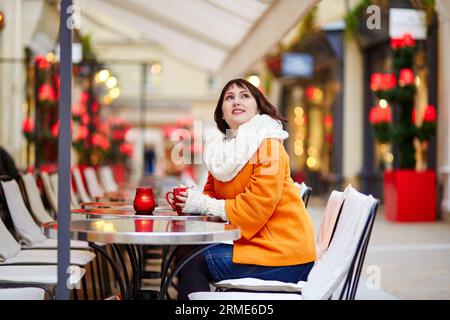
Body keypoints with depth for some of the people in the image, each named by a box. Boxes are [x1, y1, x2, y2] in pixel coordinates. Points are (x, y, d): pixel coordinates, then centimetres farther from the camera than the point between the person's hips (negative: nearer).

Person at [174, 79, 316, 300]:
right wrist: (192, 201, -8)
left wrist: (205, 205, -14)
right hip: (251, 242, 8)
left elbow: (257, 207, -20)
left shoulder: (268, 145, -14)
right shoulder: (222, 146, 11)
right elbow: (212, 192, 14)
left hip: (283, 254, -7)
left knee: (193, 261, -15)